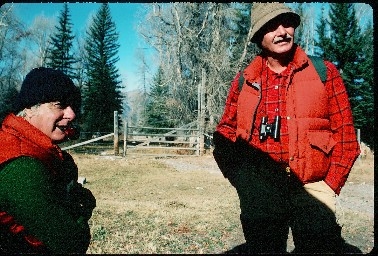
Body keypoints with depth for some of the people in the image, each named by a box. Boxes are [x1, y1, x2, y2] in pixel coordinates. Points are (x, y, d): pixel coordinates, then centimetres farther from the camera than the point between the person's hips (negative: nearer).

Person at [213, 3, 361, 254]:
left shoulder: (324, 73, 1)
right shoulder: (244, 81, 5)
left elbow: (346, 135, 0)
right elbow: (225, 134, 10)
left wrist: (329, 187, -7)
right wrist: (242, 181, -1)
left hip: (312, 190, -1)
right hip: (259, 195, 2)